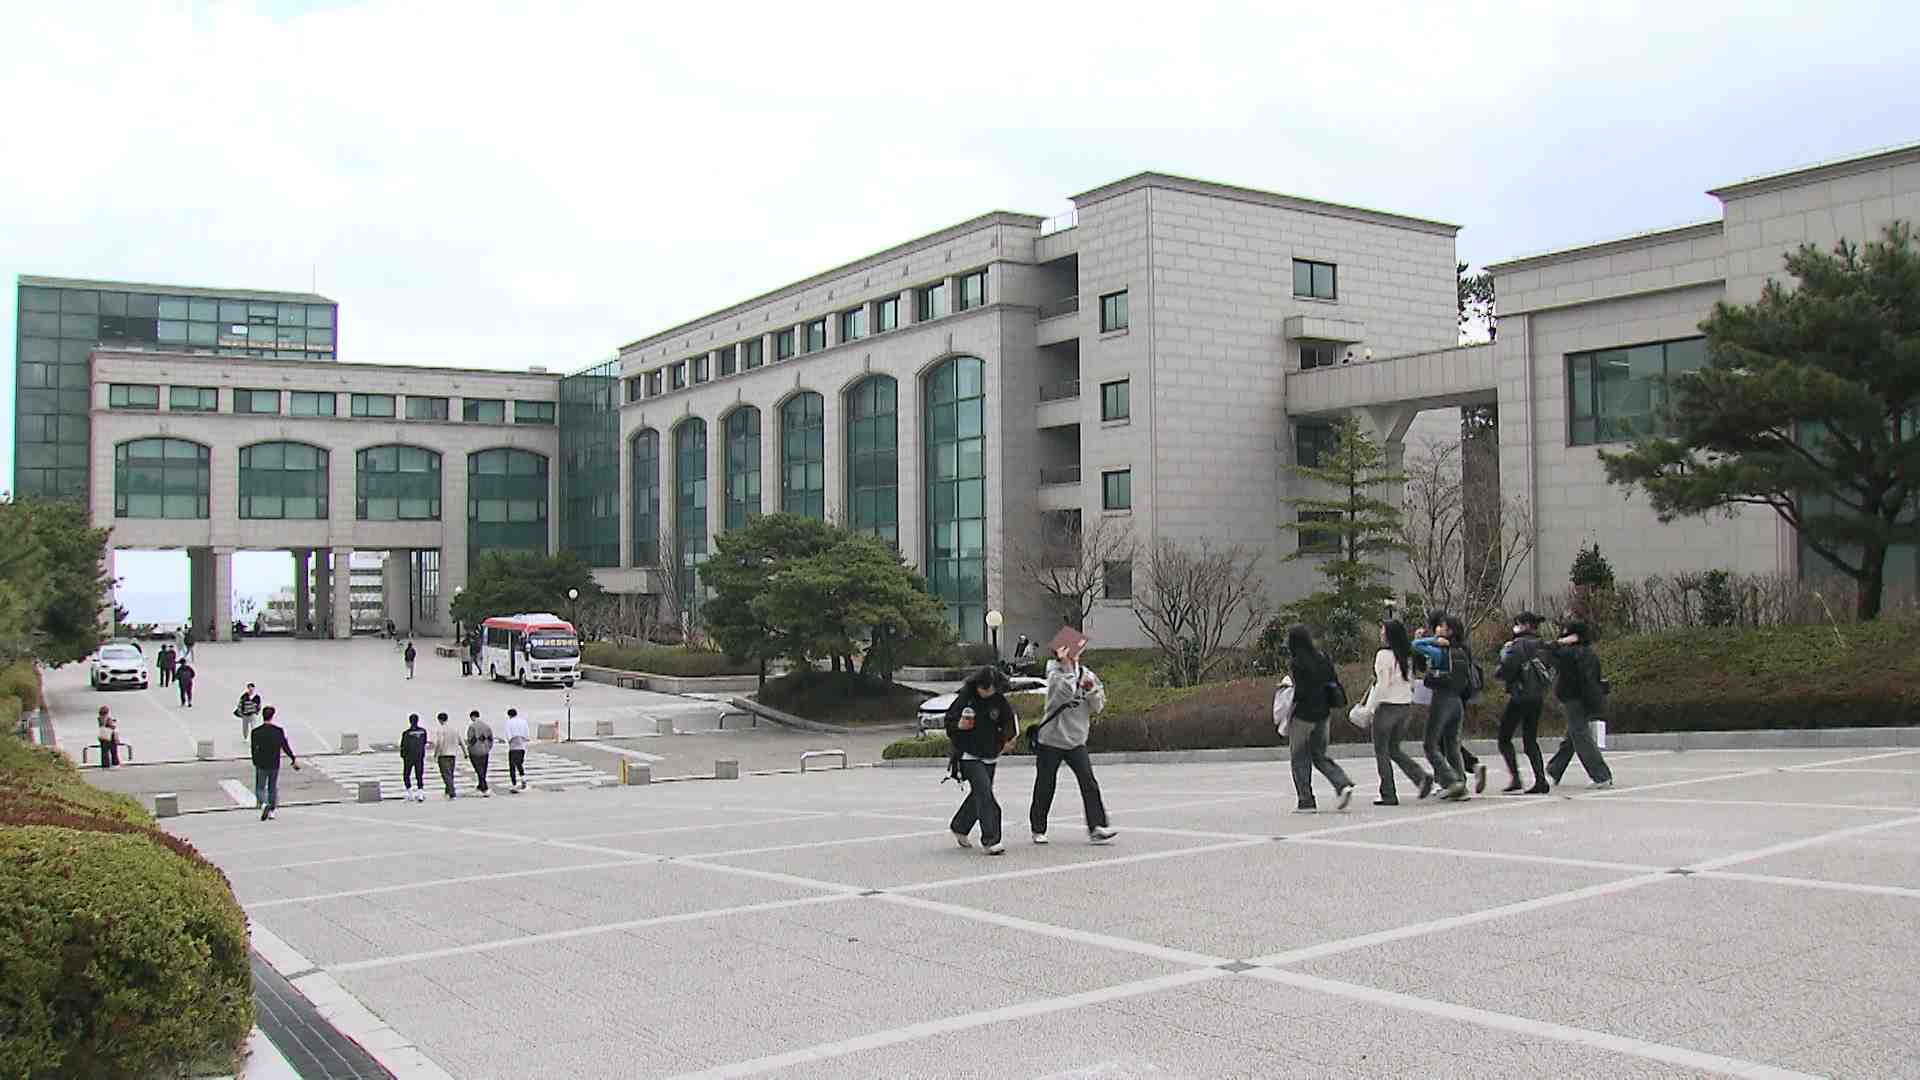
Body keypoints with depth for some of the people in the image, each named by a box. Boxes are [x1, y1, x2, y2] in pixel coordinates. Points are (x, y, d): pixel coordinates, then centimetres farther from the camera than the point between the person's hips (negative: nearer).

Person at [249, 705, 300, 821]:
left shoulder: (256, 732, -8)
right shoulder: (279, 731, -6)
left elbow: (254, 749, -3)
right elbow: (285, 747, -2)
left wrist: (255, 763, 10)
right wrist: (294, 759, 10)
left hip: (261, 765, -1)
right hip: (275, 764, 1)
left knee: (260, 788, 7)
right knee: (273, 788, 14)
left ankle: (264, 804, -20)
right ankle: (271, 812, 16)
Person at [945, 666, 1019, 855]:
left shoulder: (1000, 701, -2)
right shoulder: (965, 697, -9)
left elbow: (1009, 722, 11)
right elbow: (949, 720, -3)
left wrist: (1007, 738, -5)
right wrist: (959, 725, -22)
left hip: (989, 756, 5)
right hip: (968, 755, -4)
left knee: (979, 795, 13)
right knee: (984, 791, -18)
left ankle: (959, 827, 37)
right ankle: (990, 840, -19)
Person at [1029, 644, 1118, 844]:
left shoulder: (1086, 674, 5)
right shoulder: (1054, 673, -9)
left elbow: (1098, 707, 4)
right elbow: (1065, 691, -28)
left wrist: (1092, 690, -14)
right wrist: (1068, 666, -26)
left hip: (1076, 740, 3)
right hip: (1050, 740, -3)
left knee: (1089, 783, -11)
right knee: (1045, 787, 6)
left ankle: (1097, 828, -12)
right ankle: (1038, 829, 23)